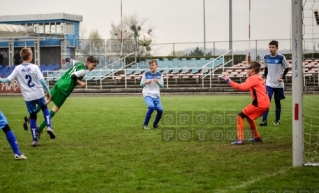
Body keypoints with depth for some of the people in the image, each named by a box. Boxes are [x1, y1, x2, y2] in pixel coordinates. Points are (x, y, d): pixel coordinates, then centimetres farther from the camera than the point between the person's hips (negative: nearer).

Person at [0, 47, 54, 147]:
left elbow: (8, 79, -4)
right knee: (44, 108, 26)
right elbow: (42, 81, -10)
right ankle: (49, 127, 4)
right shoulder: (34, 67, -8)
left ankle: (34, 140, 9)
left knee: (32, 116, 11)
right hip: (38, 94, -1)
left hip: (28, 97, 1)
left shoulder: (18, 68, -3)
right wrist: (48, 92, 0)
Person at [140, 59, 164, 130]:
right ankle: (145, 125, -16)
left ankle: (155, 124, 21)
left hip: (156, 96, 4)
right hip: (147, 94, -4)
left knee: (160, 110, -6)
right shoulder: (146, 74, -1)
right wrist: (146, 82, -16)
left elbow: (162, 85, 8)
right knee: (151, 107, -27)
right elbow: (141, 84, 5)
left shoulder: (159, 75, 6)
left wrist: (158, 82, -13)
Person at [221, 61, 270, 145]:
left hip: (259, 104, -9)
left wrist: (229, 81, -19)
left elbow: (242, 87, -21)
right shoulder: (259, 78, 21)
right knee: (248, 116, 28)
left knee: (240, 116, -4)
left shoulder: (253, 78, -8)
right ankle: (257, 137, 29)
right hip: (265, 103, 9)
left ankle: (240, 139, -11)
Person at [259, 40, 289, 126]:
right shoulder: (266, 57, 0)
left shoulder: (281, 57, -10)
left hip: (278, 84, -2)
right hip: (269, 83, 2)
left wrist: (282, 77, -10)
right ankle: (264, 120, -14)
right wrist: (265, 77, 7)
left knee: (277, 101, 9)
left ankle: (277, 120, 23)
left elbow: (287, 68, 0)